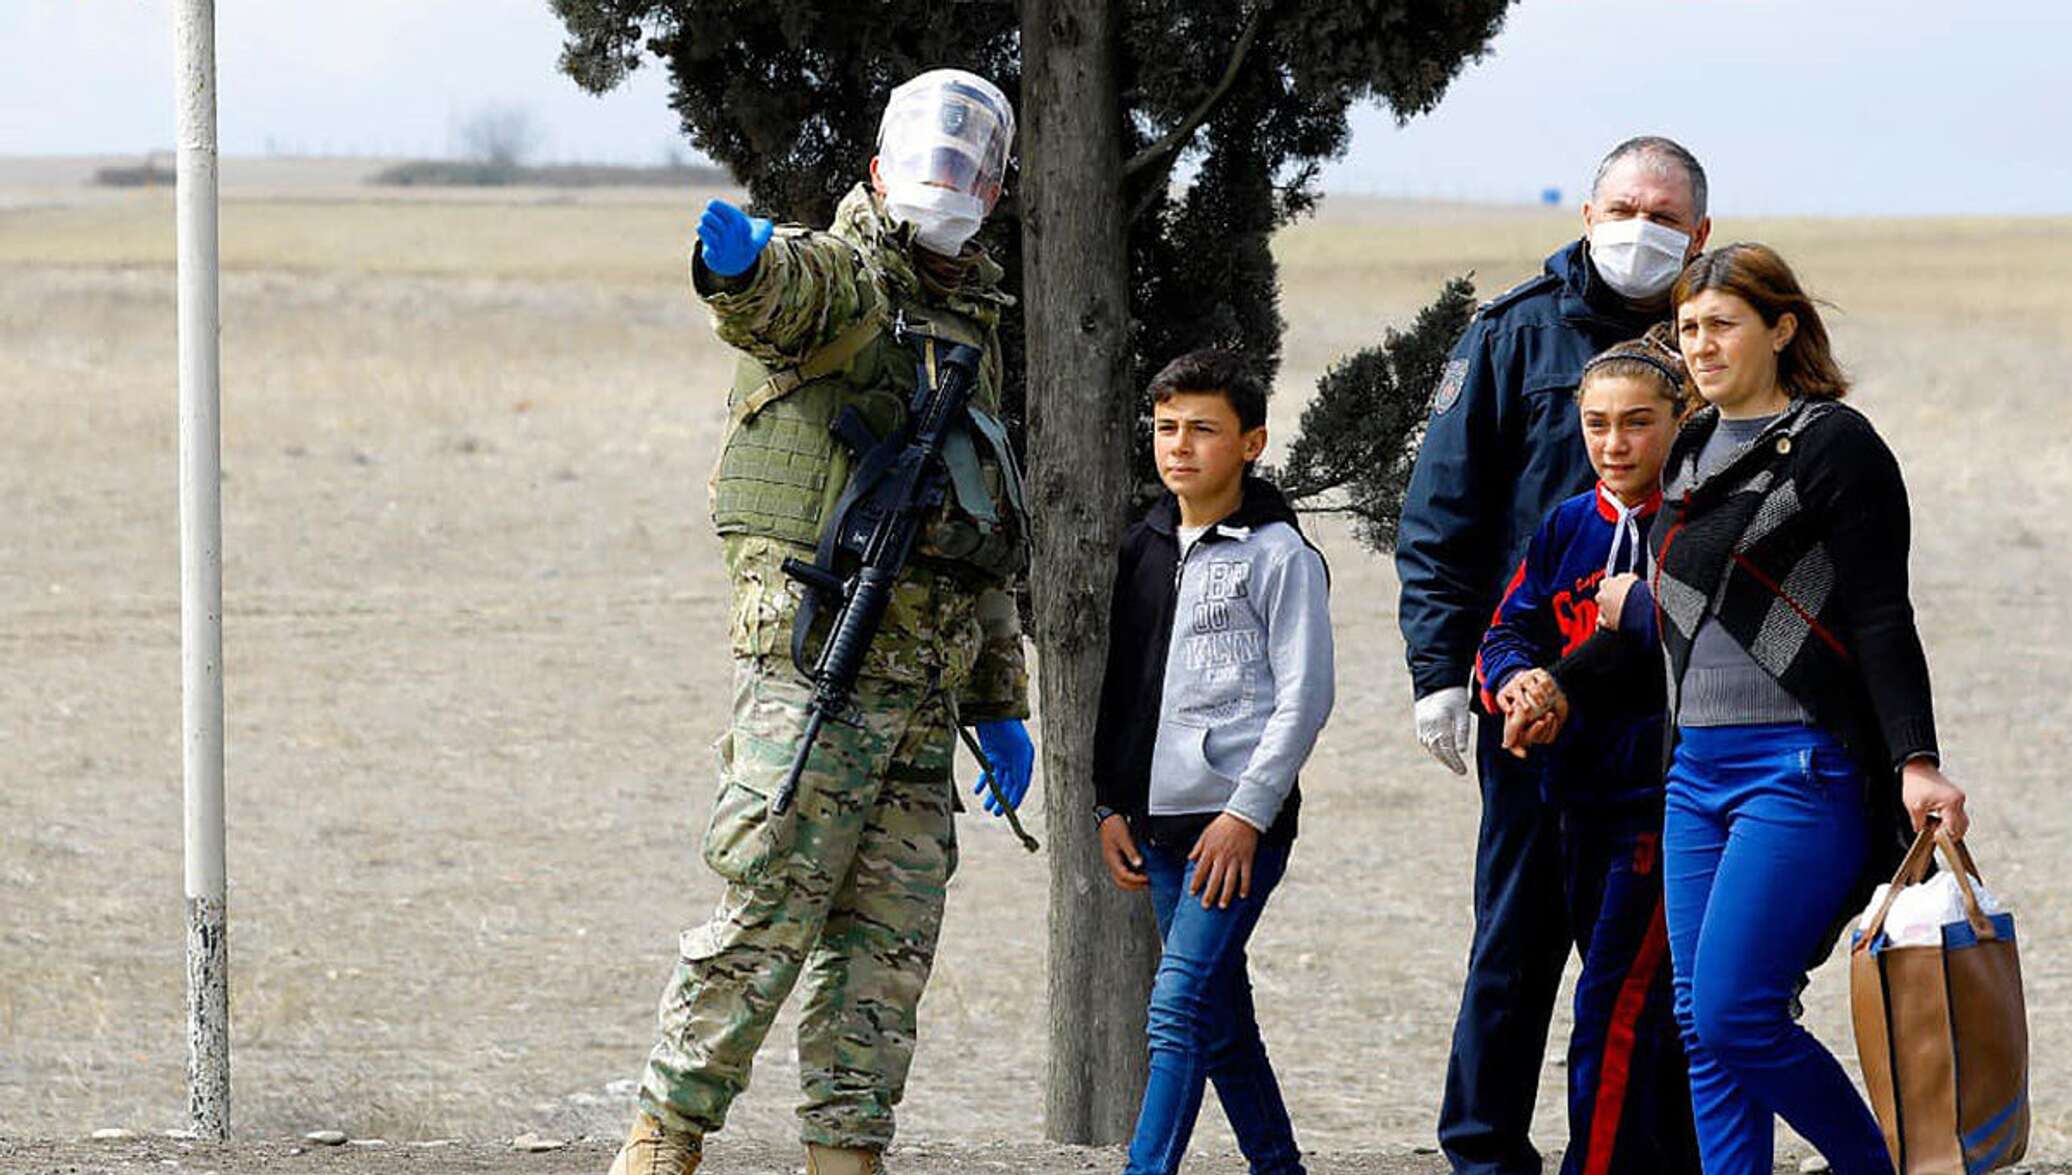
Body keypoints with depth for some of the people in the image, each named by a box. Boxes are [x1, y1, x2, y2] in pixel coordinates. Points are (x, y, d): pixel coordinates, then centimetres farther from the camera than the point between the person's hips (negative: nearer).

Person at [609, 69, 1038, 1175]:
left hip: (922, 689, 8)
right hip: (816, 657, -8)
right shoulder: (837, 277, -2)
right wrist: (736, 261, -55)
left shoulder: (973, 331, 22)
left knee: (889, 936, 6)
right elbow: (775, 292, -30)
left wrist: (998, 704, 23)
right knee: (766, 916, -10)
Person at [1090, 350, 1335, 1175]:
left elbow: (1305, 697, -9)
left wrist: (1246, 812, -14)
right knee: (1220, 1016, 11)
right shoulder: (1145, 549, 14)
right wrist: (1111, 805, 13)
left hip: (1241, 822, -7)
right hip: (1162, 821, 7)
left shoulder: (1278, 554, -5)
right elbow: (1119, 686, 20)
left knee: (1180, 1007, -16)